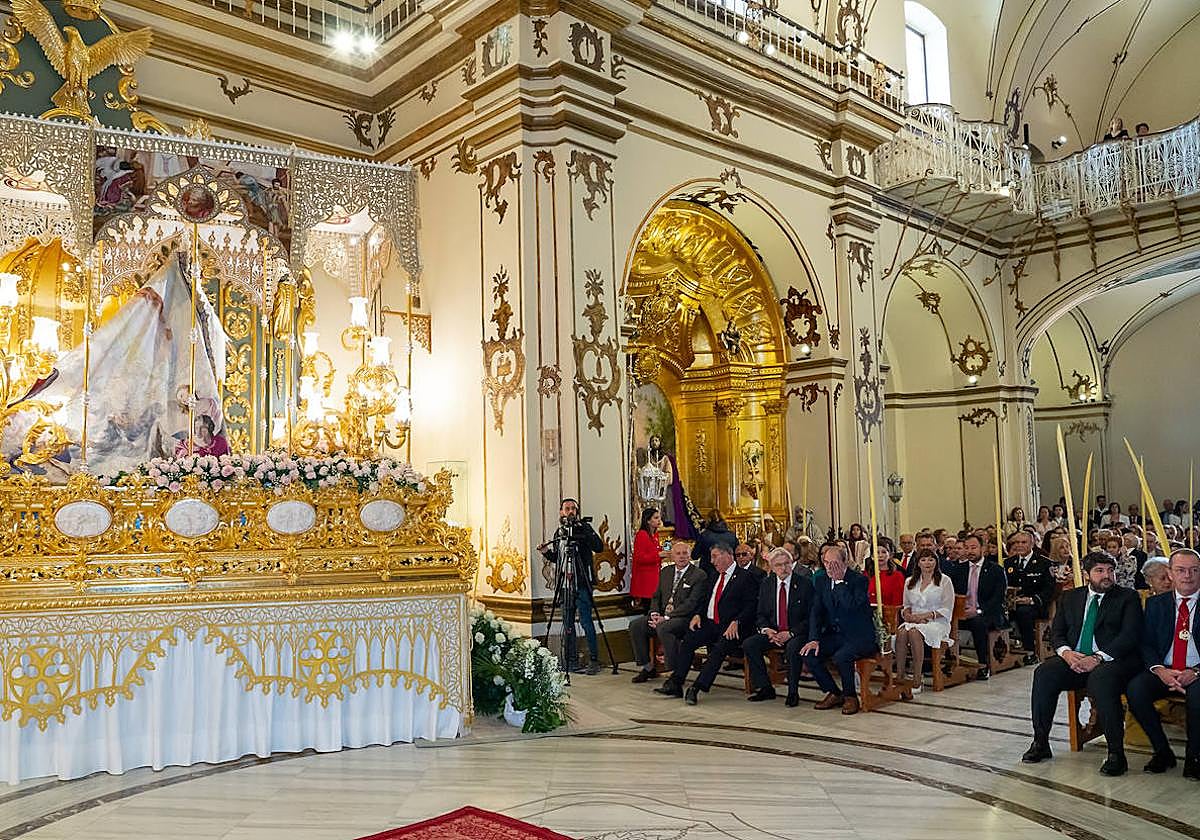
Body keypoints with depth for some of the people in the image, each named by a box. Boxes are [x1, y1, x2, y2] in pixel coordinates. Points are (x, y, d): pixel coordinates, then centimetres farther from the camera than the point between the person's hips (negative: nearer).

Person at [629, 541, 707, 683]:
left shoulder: (699, 575, -7)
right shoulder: (666, 571, 16)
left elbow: (691, 603, -15)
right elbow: (656, 596, 19)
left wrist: (666, 617, -19)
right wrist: (654, 614, -3)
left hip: (684, 618, -7)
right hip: (662, 616, 7)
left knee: (663, 628, -35)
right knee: (635, 625, -10)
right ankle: (648, 668, 1)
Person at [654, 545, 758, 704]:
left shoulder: (745, 577, -2)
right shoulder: (714, 575, 21)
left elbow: (751, 605, -9)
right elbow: (705, 599, 24)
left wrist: (736, 622, -21)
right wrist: (697, 614, 4)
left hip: (730, 627, -6)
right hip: (710, 624, 7)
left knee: (719, 649, -31)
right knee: (687, 640, -15)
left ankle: (696, 688, -33)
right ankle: (675, 684, -16)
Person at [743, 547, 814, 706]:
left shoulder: (805, 584, -6)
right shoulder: (766, 585, 8)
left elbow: (811, 617, -8)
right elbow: (761, 614, 11)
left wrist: (791, 633, -18)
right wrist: (766, 629, -12)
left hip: (797, 633, -5)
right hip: (772, 632, 5)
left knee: (793, 648, -36)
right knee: (748, 644, -17)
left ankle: (793, 693, -17)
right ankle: (765, 688, -5)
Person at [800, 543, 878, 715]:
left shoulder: (859, 579, -11)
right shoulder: (821, 581, 6)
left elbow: (851, 606, -27)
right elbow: (816, 612, 3)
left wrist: (840, 581, -22)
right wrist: (814, 639, -10)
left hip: (860, 636, -6)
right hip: (834, 634, 6)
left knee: (841, 656, -33)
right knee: (808, 654, -16)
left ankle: (850, 696, -5)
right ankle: (834, 693, 4)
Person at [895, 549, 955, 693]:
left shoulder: (944, 581, 4)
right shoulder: (910, 581, 18)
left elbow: (947, 610, -2)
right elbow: (906, 605, 21)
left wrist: (925, 615, -13)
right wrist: (907, 613, -3)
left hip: (936, 622, -4)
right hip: (913, 621, 4)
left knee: (914, 632, -35)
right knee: (901, 631, -32)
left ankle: (917, 680, -32)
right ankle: (899, 677, -31)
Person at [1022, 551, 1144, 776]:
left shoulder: (1128, 597, 7)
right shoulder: (1070, 597, 19)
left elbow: (1129, 635, -6)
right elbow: (1056, 632, 14)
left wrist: (1098, 658, -19)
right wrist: (1066, 652, -10)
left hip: (1113, 659, -4)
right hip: (1074, 659, 4)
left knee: (1101, 678, -38)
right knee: (1044, 673, -24)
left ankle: (1116, 753, -28)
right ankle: (1040, 743, -13)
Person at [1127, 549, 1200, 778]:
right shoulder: (1156, 604, 12)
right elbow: (1146, 644, 7)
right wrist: (1160, 670, -13)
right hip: (1164, 672, 3)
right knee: (1135, 688, -26)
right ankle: (1162, 751, -6)